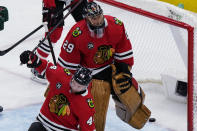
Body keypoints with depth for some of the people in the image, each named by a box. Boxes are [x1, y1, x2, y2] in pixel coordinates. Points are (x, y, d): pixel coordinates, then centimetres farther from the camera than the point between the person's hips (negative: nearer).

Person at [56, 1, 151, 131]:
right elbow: (67, 63, -15)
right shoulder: (77, 34, -23)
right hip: (92, 73, -4)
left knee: (133, 95, 5)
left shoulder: (116, 26, -13)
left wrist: (125, 69, 3)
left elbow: (124, 51, 2)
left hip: (113, 65, 4)